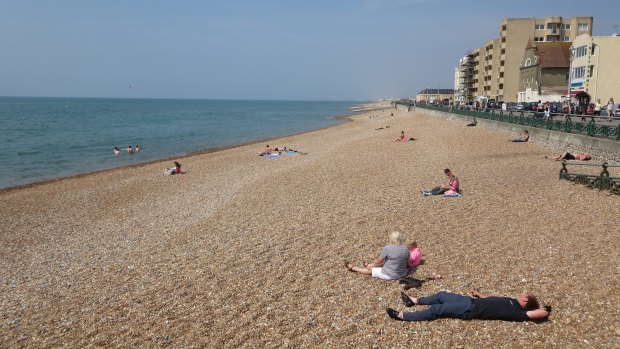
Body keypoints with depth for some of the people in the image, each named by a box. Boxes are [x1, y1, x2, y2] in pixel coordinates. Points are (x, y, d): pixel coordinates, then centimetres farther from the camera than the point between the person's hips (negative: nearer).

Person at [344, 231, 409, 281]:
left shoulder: (387, 248, -21)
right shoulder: (405, 248, -5)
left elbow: (379, 261, -8)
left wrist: (370, 265, 11)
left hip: (389, 275, -6)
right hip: (403, 273, 6)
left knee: (370, 270, 15)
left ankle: (352, 268, 35)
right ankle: (369, 265, 54)